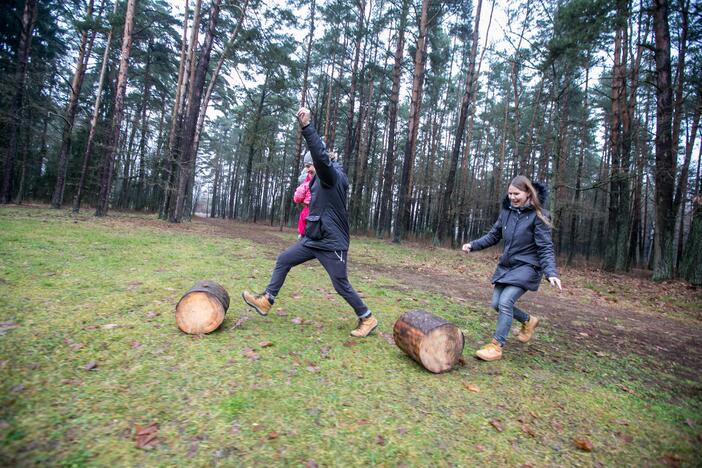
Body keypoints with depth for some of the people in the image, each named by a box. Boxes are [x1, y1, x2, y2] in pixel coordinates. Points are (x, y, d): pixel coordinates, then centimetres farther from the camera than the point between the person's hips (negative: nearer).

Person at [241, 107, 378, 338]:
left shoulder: (333, 177, -16)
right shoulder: (320, 179, 13)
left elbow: (321, 156, -35)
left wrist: (306, 126, -39)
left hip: (332, 244, -9)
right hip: (312, 239, 9)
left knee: (341, 285, 0)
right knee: (283, 260, 9)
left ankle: (367, 319, 18)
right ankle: (266, 301, 20)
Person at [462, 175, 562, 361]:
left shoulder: (537, 215, -14)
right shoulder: (507, 211, 2)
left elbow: (546, 248, -15)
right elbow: (493, 235, 12)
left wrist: (551, 273, -28)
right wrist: (473, 245, 0)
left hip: (527, 267, -7)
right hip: (506, 265, 7)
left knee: (505, 301, -19)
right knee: (497, 303, 8)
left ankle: (496, 346, -5)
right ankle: (529, 321, 36)